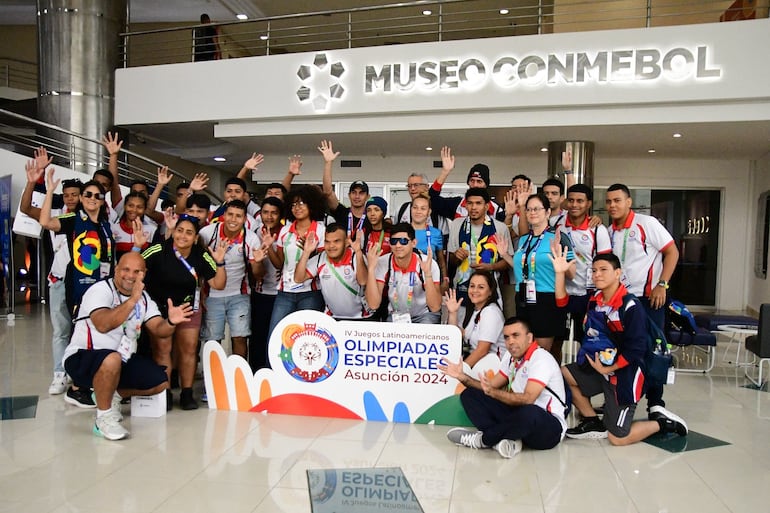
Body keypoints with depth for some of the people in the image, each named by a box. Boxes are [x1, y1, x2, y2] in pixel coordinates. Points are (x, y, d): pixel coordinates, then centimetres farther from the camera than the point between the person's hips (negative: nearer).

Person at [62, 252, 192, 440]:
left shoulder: (143, 298, 5)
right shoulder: (101, 290, -16)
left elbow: (159, 329, -5)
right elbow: (102, 325, -34)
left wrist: (171, 322, -28)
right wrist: (132, 300, -40)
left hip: (122, 360, 7)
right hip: (82, 358, -7)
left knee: (161, 382, -4)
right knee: (112, 359, -39)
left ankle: (113, 395, 18)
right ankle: (103, 417, -16)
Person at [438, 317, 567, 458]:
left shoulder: (540, 358, -16)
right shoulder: (511, 357, 10)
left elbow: (528, 399, -29)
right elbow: (492, 386, 12)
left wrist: (493, 392, -38)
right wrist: (462, 377, -2)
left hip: (549, 428, -8)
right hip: (519, 416, 8)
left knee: (528, 412, -44)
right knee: (469, 395, 1)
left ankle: (482, 439, -17)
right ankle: (506, 440, -21)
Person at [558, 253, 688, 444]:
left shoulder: (631, 306, -22)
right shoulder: (595, 300, 1)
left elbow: (636, 349, -23)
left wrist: (607, 369, -20)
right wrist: (560, 273, -7)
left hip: (624, 373, -8)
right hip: (599, 367, 8)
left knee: (617, 438, -5)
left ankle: (663, 423, 19)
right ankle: (594, 424, 9)